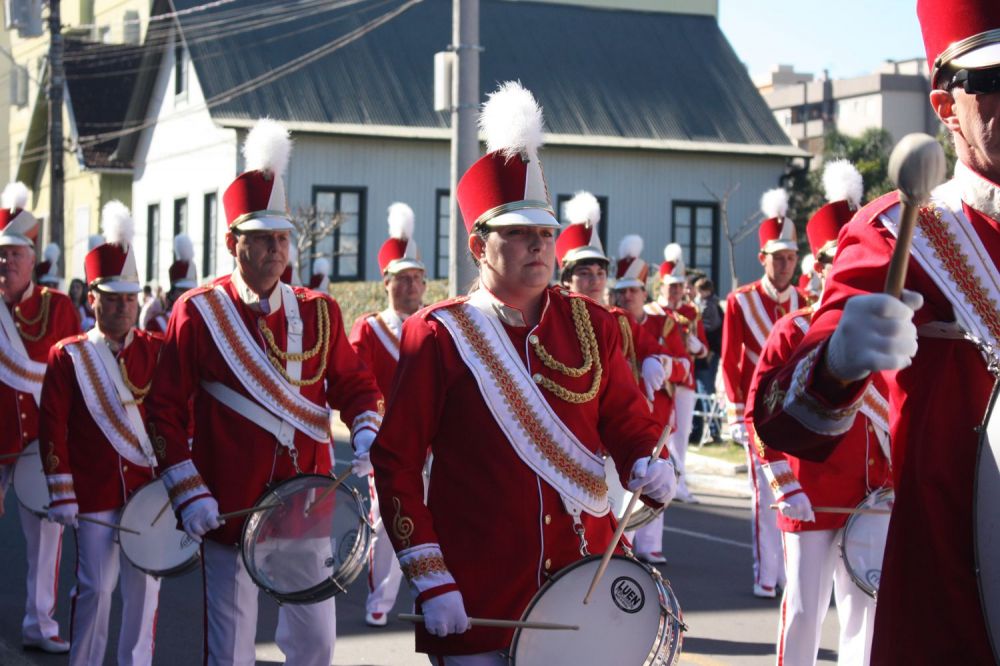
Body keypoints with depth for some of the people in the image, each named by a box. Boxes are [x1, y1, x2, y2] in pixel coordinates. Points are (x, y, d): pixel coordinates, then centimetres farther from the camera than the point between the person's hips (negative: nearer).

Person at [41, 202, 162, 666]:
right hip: (94, 494, -2)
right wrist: (61, 494, -7)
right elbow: (53, 427, -4)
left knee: (144, 588, 6)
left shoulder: (157, 351, 4)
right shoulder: (68, 356, -3)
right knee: (95, 589, 1)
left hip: (148, 490, 2)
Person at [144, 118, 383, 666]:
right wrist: (189, 495, -11)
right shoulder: (197, 313, -4)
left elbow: (355, 386, 11)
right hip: (229, 510, -3)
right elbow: (164, 410, -3)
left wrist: (368, 436, -10)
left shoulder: (319, 312, 5)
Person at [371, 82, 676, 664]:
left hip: (587, 592, 3)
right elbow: (396, 462, -3)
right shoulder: (437, 336, -4)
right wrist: (430, 582, -9)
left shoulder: (592, 325, 7)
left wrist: (648, 464, -9)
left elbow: (629, 424, 14)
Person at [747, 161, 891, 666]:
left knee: (863, 609, 10)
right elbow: (757, 414, -6)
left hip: (872, 500, 5)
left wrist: (893, 482, 2)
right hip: (812, 499, -5)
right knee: (804, 610, -1)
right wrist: (785, 488, -12)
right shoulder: (793, 331, -6)